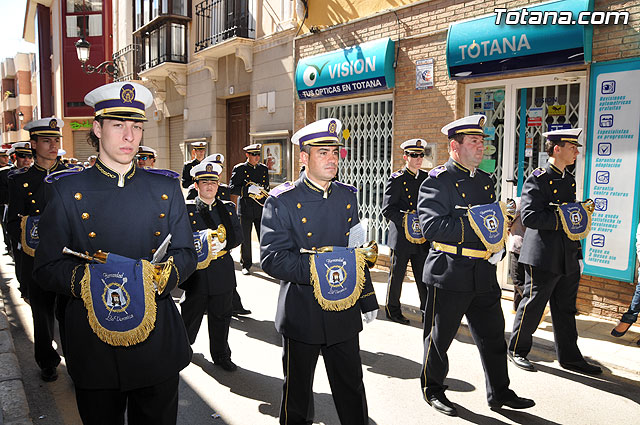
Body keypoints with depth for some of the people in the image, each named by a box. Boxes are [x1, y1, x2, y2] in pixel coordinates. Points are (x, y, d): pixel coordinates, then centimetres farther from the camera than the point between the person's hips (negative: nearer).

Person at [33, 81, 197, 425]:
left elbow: (186, 254, 5)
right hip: (94, 353, -1)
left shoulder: (165, 188, 4)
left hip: (158, 345, 2)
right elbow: (46, 267, -3)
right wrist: (89, 279, -23)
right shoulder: (68, 191, -2)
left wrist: (158, 275, -16)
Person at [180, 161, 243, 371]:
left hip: (222, 274, 3)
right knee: (191, 315, 12)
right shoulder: (186, 209, -1)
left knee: (221, 317, 12)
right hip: (196, 273, -2)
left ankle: (221, 356, 27)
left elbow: (238, 235, 4)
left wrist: (224, 243, -14)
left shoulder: (228, 208, 10)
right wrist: (198, 244, -24)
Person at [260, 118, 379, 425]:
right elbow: (271, 257, -17)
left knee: (352, 388, 15)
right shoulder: (282, 201, -9)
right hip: (302, 315, -3)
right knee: (298, 391, 15)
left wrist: (368, 299, 13)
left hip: (344, 312, 4)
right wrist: (313, 268, -30)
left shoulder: (347, 196, 6)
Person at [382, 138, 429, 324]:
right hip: (402, 238, -4)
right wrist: (406, 221, -21)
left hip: (423, 238, 5)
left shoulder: (427, 178, 11)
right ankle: (392, 310, 22)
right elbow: (387, 209, -11)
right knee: (396, 275, 7)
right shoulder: (396, 180, -6)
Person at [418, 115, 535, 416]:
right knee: (439, 336, 9)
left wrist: (499, 246, 3)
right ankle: (432, 389, 29)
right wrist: (474, 226, -23)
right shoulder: (437, 181, -10)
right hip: (449, 275, -7)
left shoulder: (486, 181, 14)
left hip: (484, 275, 7)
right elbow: (431, 226, -22)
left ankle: (499, 393, 32)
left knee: (493, 335, 15)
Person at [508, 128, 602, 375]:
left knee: (566, 309, 14)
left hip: (568, 259, 8)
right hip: (543, 257, -8)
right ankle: (517, 350, 21)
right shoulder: (538, 179, -11)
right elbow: (529, 217, -21)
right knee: (533, 306, 4)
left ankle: (569, 357, 25)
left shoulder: (569, 180, 14)